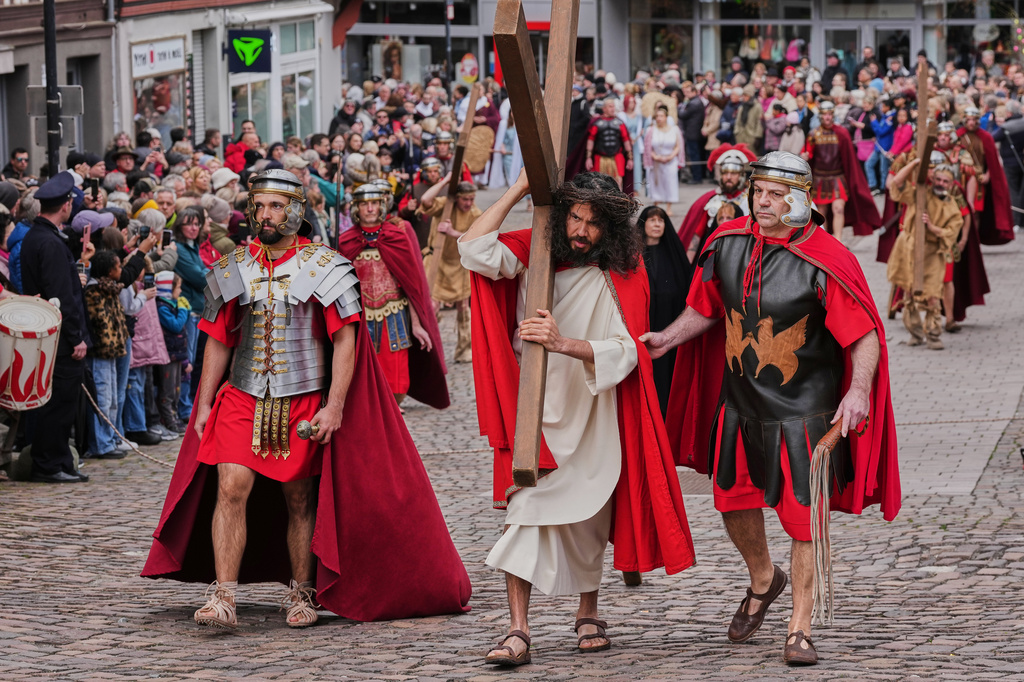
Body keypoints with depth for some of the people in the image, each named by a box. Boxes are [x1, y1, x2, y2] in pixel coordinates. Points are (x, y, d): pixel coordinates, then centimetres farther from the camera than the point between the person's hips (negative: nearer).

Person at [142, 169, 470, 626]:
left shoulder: (325, 269, -3)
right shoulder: (233, 270, 8)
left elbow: (345, 340, -6)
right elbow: (218, 342, 13)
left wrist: (334, 406, -14)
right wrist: (204, 405, 6)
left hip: (303, 401, -2)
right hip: (242, 399, 2)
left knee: (299, 498, 7)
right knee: (231, 487, -13)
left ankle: (302, 593, 22)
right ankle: (223, 599, -15)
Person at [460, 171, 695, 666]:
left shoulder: (620, 280, -4)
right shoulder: (533, 255, 1)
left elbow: (624, 352, -15)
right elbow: (474, 249, -14)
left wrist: (563, 343, -32)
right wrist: (520, 188, -11)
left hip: (590, 417, 0)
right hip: (532, 413, 0)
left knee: (586, 522, 9)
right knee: (525, 511, -12)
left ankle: (588, 614, 31)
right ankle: (518, 631, -15)